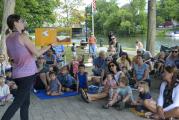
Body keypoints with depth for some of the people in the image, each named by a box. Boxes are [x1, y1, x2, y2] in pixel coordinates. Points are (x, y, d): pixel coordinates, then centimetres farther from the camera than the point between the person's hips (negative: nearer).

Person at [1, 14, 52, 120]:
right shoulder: (23, 36, -12)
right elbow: (37, 53, -10)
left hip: (17, 74, 8)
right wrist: (49, 47, 5)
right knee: (17, 103, -3)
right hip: (27, 74, -7)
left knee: (25, 102, 13)